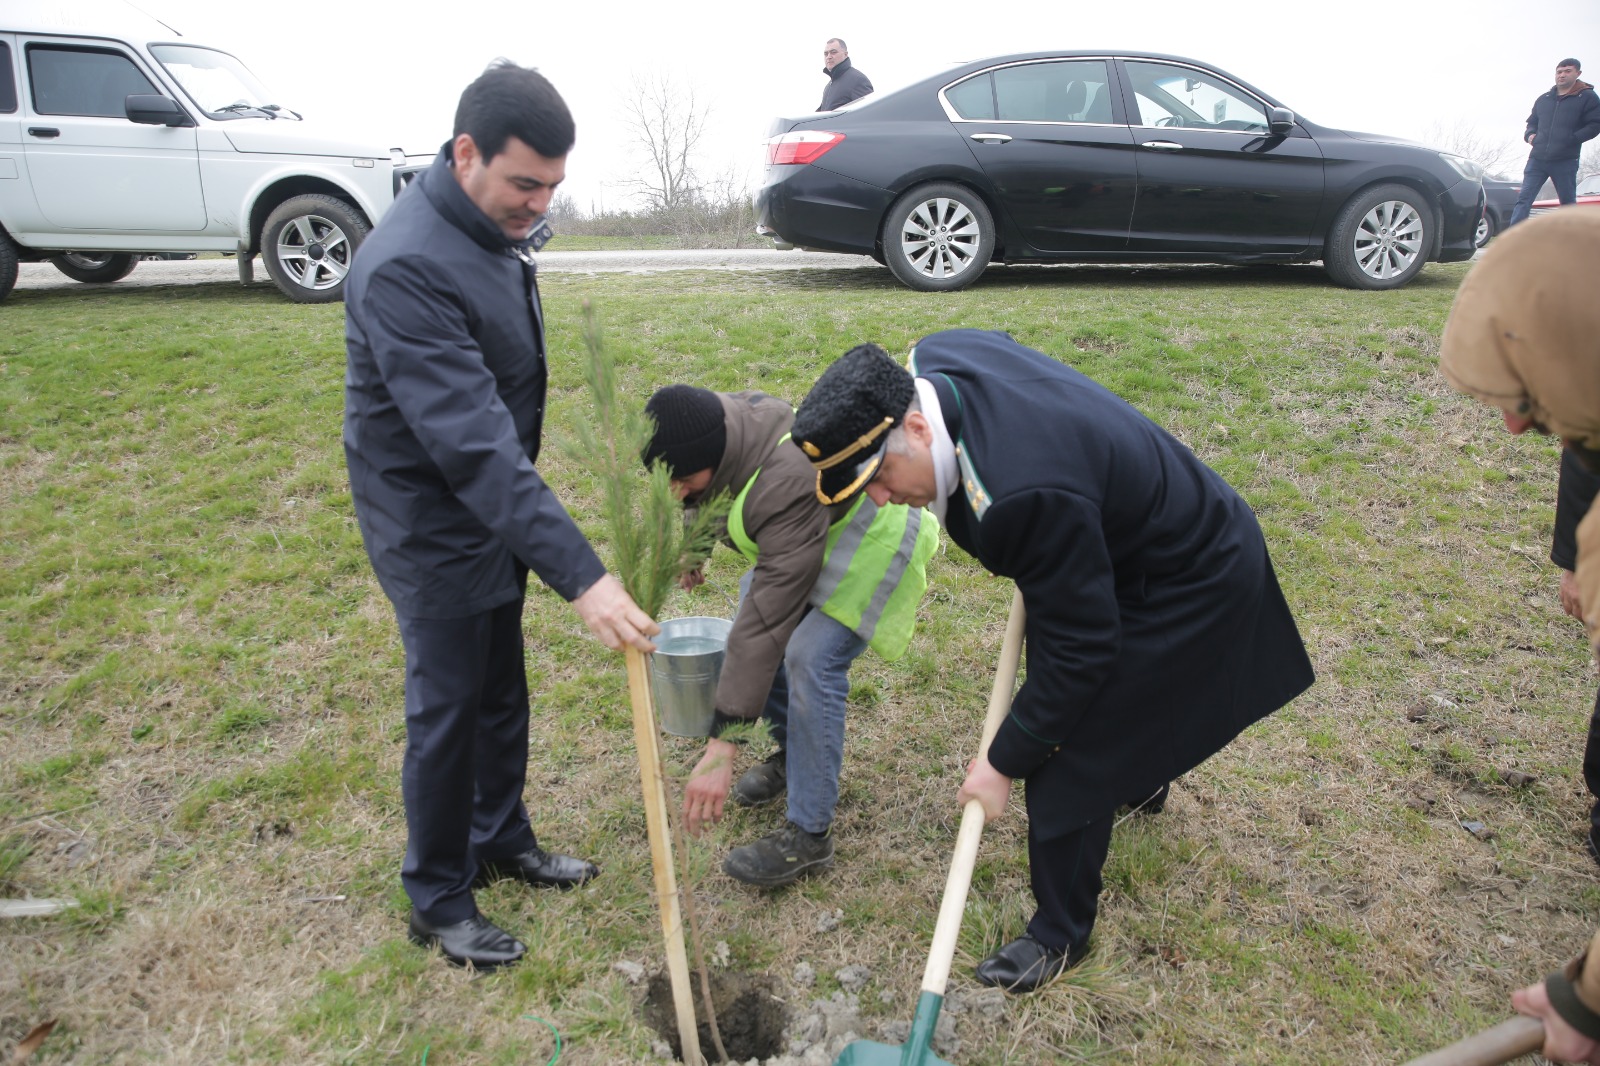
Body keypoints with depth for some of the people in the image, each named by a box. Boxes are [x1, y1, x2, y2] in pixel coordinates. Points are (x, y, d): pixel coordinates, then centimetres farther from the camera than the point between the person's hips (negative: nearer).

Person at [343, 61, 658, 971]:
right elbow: (470, 442, -38)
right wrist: (581, 574, -41)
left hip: (494, 505, 8)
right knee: (448, 709, 4)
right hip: (433, 526, -8)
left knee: (503, 693, 19)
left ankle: (502, 840, 40)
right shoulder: (408, 266, -30)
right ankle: (438, 901, 25)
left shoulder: (497, 228, 0)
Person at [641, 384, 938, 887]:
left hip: (878, 543, -9)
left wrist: (722, 745, -44)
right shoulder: (726, 416, -19)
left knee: (810, 657, -23)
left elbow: (768, 615, -45)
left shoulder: (787, 484, -43)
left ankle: (810, 835, -10)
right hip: (818, 529, 9)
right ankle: (794, 752, 25)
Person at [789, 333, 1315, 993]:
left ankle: (1061, 935, 18)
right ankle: (1142, 774, 65)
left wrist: (1005, 761, -22)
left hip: (1188, 587, -9)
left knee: (1068, 762, -4)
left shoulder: (1021, 492, -44)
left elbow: (1077, 648, -33)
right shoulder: (930, 362, -18)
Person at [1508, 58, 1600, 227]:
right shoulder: (1543, 99, 16)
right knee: (1523, 198, -9)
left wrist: (1571, 139, -16)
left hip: (1566, 161, -3)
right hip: (1537, 159, 3)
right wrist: (1530, 134, 6)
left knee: (1568, 202, 5)